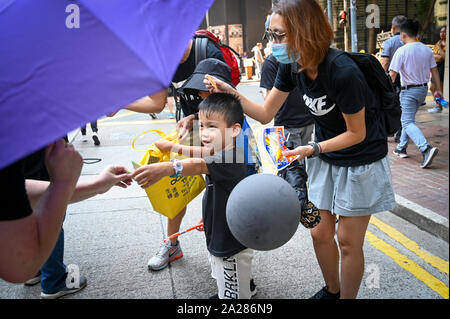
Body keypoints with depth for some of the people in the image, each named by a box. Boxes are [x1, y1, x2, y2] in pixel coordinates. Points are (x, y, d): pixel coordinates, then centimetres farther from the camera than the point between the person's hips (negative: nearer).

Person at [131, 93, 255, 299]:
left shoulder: (230, 159, -30)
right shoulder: (223, 157, 4)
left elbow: (199, 166, -51)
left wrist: (166, 168, -65)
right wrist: (206, 217, 21)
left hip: (232, 247, -10)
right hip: (218, 239, 10)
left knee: (234, 294, 10)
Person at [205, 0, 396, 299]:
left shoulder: (343, 72, -31)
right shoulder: (292, 67, -9)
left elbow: (356, 133, -20)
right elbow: (266, 113, -4)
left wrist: (314, 149, -30)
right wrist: (232, 93, -18)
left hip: (361, 161, -6)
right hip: (325, 159, 7)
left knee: (348, 241, 5)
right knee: (320, 234, 14)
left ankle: (347, 297, 28)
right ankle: (332, 291, 39)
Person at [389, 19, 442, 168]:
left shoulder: (401, 51, -14)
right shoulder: (427, 50, 5)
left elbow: (392, 74, -16)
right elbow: (434, 71, 9)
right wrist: (438, 89, 15)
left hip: (409, 90, -7)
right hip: (423, 89, 7)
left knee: (408, 122, -8)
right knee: (408, 119, 20)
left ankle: (426, 149, -26)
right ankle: (401, 148, 26)